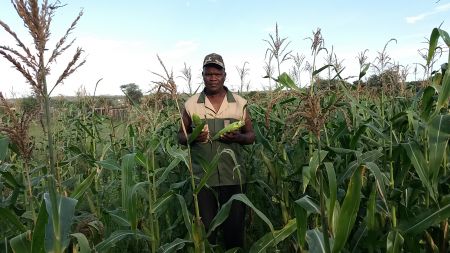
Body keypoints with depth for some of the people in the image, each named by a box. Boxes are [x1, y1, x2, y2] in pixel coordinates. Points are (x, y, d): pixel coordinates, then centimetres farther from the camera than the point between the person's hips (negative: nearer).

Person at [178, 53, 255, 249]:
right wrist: (193, 137, -15)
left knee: (235, 228, 11)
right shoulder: (191, 104, 2)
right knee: (205, 229, 12)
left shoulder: (240, 103, 2)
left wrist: (238, 137, -16)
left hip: (233, 178, 0)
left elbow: (251, 136, 6)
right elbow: (181, 136, 8)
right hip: (202, 178, 0)